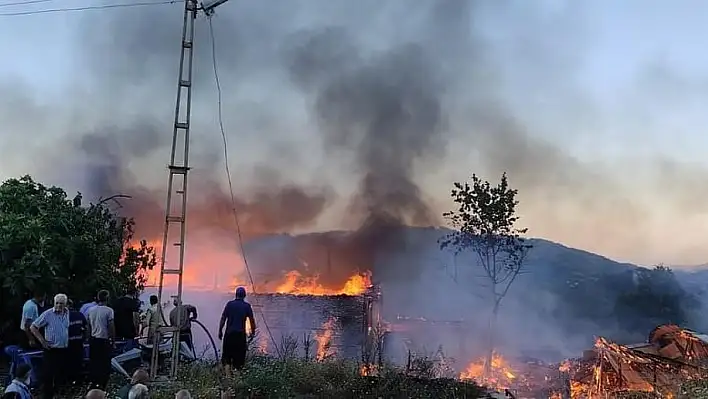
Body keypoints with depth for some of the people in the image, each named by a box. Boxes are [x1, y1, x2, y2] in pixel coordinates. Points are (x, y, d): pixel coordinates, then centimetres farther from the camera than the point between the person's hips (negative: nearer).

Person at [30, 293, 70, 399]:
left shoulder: (67, 314, 4)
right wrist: (42, 340, -10)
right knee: (48, 375, -1)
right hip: (51, 350, -5)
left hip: (64, 350, 5)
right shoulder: (48, 314, -11)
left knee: (62, 374, 13)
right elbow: (33, 327, -6)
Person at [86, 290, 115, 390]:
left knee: (94, 362, 14)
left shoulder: (91, 310, 3)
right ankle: (102, 385, 1)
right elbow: (111, 327, -12)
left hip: (93, 339, 5)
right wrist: (113, 339, -2)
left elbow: (89, 326, 8)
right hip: (104, 340, -5)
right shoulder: (108, 310, -13)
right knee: (105, 364, 2)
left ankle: (94, 383, 21)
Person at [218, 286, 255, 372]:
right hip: (241, 334, 0)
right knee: (239, 357, 8)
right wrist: (253, 332, 12)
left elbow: (223, 319, -2)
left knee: (226, 355, 8)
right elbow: (252, 320, -1)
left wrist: (220, 331, 6)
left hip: (229, 333, 0)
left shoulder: (229, 304, 0)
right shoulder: (247, 306, -1)